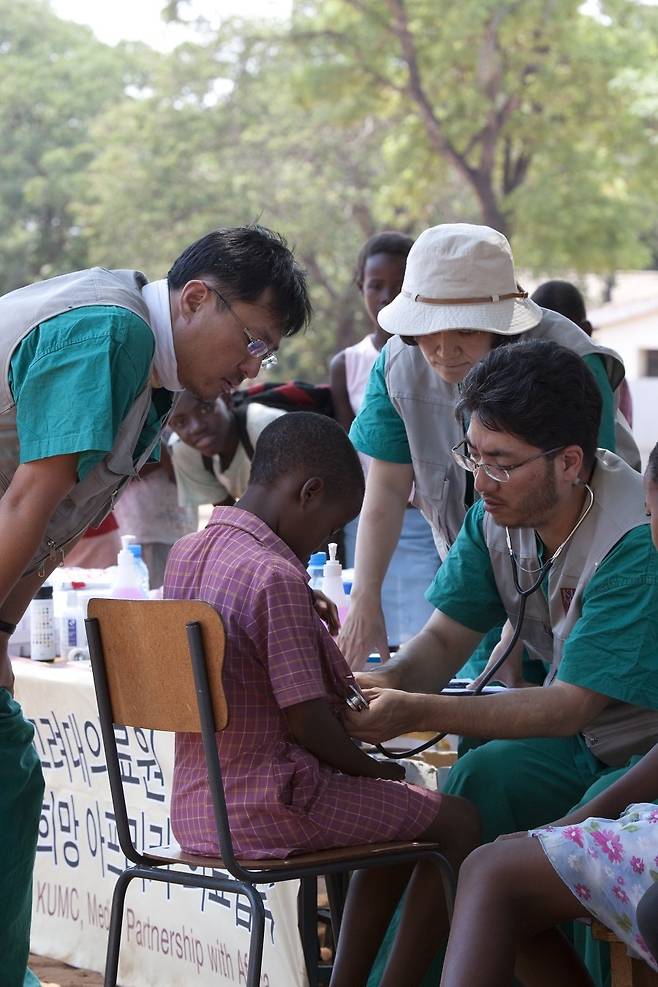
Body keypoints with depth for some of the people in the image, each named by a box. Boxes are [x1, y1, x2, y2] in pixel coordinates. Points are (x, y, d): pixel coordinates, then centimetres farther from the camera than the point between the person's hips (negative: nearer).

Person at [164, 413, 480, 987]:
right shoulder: (277, 578, -20)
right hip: (268, 810, -9)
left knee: (401, 815, 27)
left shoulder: (185, 555, 6)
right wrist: (367, 766, -2)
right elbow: (305, 722, -18)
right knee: (458, 822, 4)